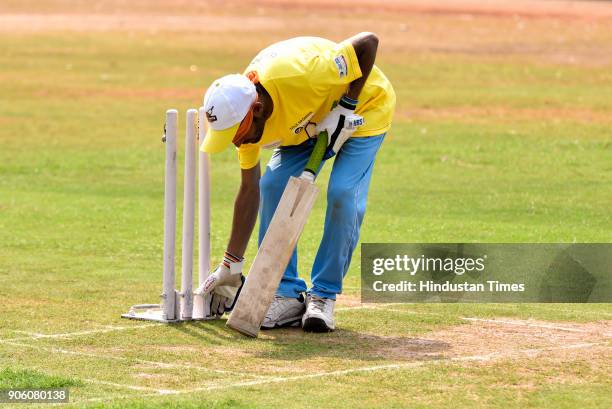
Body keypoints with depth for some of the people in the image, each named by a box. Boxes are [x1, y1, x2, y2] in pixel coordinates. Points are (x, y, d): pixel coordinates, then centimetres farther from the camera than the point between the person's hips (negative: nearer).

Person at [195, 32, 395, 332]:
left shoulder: (297, 75, -43)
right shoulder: (241, 112, -20)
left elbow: (368, 41, -33)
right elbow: (249, 188, -8)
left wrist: (346, 108, -31)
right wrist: (231, 266, -6)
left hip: (365, 104, -6)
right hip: (310, 120, 6)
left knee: (343, 194, -22)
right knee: (273, 186, -11)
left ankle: (324, 296, -7)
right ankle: (287, 295, -2)